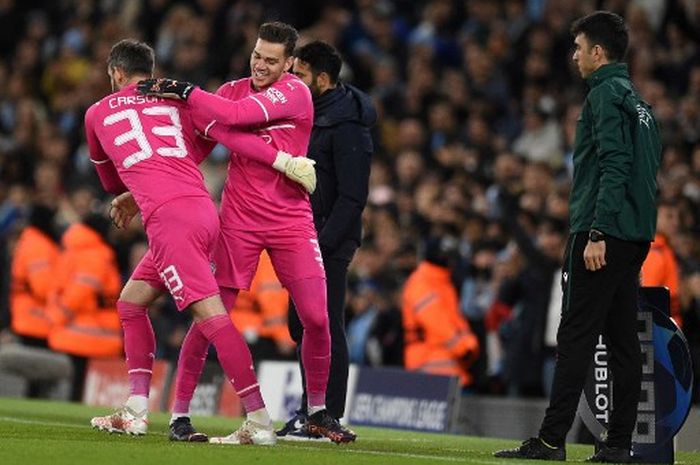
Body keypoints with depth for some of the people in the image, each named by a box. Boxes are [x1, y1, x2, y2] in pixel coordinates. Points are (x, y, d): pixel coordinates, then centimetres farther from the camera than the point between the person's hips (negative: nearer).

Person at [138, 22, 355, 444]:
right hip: (239, 217, 2)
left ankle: (318, 412, 13)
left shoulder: (295, 93, -9)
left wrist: (184, 91, -17)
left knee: (317, 318, -5)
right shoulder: (233, 90, 5)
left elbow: (235, 115, -21)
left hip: (291, 218, -2)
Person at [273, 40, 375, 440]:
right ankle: (310, 411, 19)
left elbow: (353, 196, -20)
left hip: (330, 242, -10)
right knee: (303, 325, 12)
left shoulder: (348, 126, -16)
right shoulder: (313, 114, 14)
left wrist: (324, 242, -23)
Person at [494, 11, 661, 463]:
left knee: (575, 336, -11)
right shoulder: (638, 101, 20)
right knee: (623, 340, 7)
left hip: (603, 237, -9)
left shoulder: (606, 95, -9)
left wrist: (597, 234, -22)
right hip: (636, 237, 9)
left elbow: (614, 167, -18)